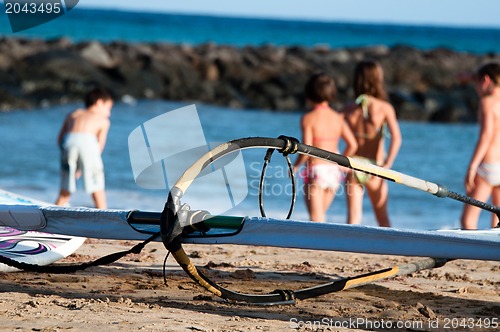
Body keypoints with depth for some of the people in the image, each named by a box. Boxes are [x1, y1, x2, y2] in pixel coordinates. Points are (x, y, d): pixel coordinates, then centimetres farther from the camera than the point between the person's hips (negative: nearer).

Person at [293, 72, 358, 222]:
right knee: (321, 214, 21)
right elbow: (352, 145, 1)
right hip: (334, 170, 6)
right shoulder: (338, 117, 5)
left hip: (316, 170, -6)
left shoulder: (308, 118, -10)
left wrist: (295, 166, -1)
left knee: (316, 218, -5)